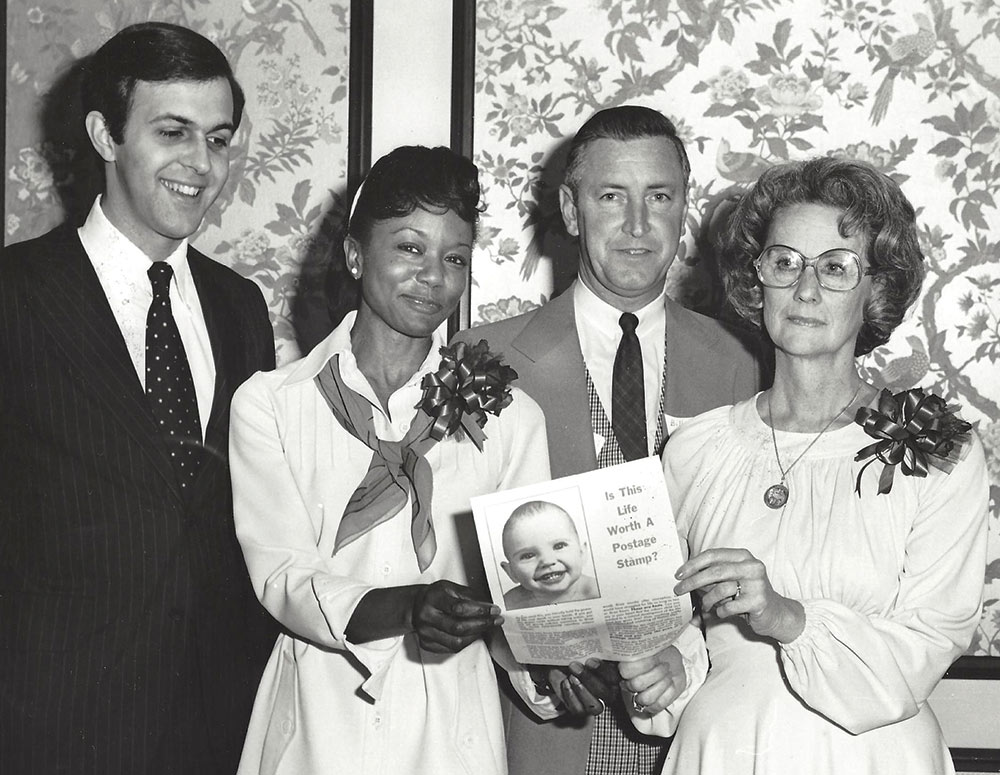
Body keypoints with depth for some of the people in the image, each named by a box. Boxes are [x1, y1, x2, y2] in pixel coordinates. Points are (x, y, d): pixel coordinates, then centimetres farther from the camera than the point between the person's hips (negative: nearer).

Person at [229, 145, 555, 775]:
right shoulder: (270, 404, 0)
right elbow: (282, 576, -8)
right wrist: (407, 609, -24)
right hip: (319, 717, -1)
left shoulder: (508, 417, 4)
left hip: (450, 723, 1)